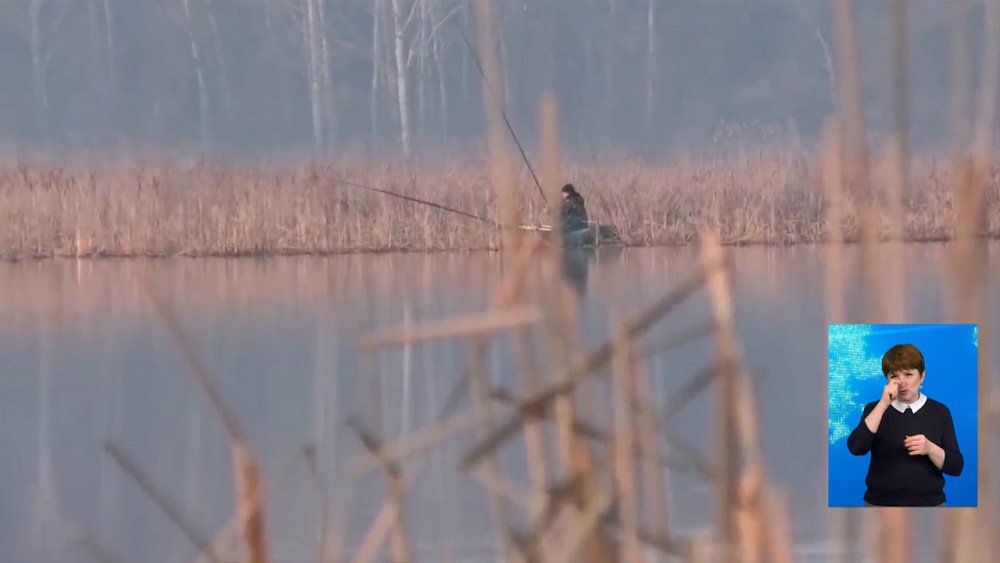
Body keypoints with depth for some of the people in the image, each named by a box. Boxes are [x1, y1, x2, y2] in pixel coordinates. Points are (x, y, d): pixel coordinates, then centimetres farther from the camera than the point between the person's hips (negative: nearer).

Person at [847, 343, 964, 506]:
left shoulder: (939, 412, 4)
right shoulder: (875, 409, 4)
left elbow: (956, 466, 0)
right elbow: (856, 447, -14)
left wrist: (930, 449, -19)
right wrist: (883, 404, -18)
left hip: (928, 505, 0)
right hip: (881, 505, 0)